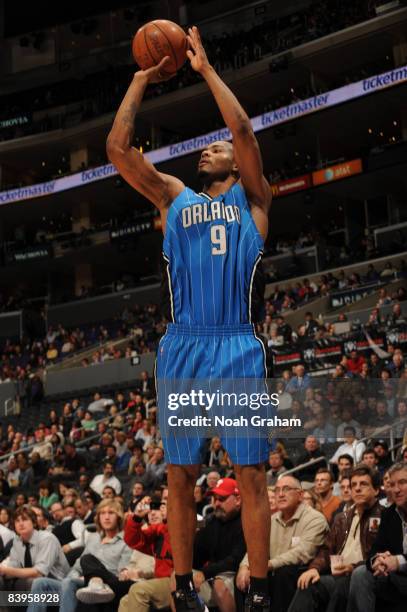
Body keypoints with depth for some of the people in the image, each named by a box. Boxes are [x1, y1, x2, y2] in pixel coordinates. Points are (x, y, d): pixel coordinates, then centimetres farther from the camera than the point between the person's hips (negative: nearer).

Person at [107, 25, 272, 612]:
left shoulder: (252, 199, 11)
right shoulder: (175, 197, 18)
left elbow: (243, 129, -5)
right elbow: (117, 146, 8)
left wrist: (205, 68, 1)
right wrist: (142, 78, 10)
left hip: (238, 348, -2)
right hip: (182, 349, 3)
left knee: (251, 476, -2)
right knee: (181, 476, 5)